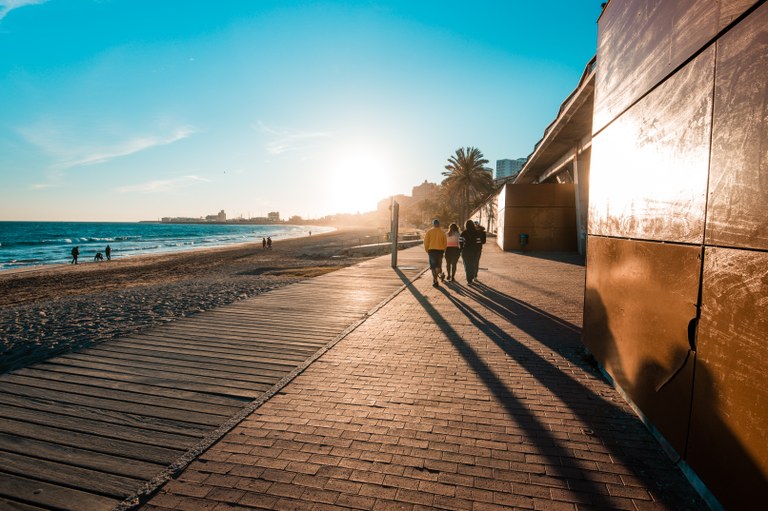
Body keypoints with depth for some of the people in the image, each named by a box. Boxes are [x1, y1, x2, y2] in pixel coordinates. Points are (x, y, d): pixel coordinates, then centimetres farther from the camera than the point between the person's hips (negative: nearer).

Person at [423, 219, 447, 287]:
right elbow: (445, 242, 5)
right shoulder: (442, 232, 4)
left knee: (433, 266, 2)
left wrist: (427, 250, 9)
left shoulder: (429, 232, -1)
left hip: (432, 250, -2)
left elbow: (426, 242, -4)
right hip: (440, 250, 2)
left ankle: (435, 281, -2)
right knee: (438, 265, 17)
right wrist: (443, 250, 15)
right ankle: (441, 273, -12)